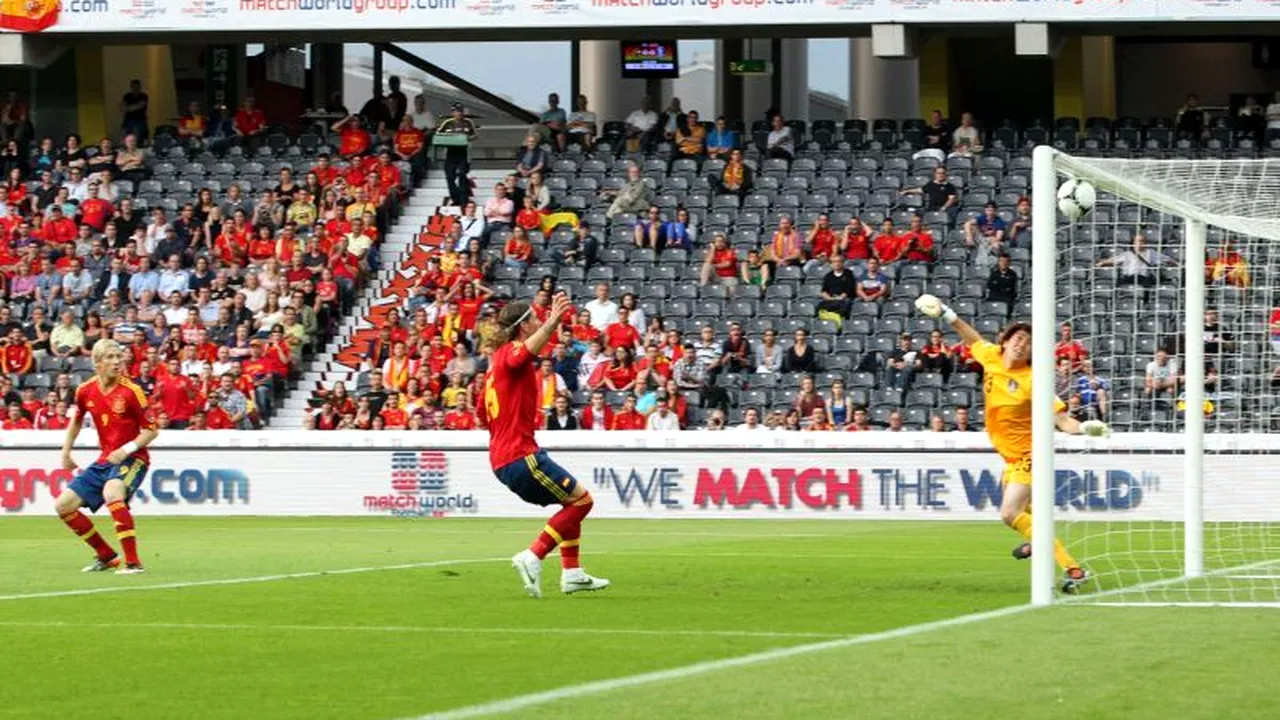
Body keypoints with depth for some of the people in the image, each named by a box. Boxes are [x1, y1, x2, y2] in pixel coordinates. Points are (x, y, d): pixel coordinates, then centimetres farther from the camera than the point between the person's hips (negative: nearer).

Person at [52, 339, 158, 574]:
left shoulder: (130, 391, -14)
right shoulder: (85, 391, 1)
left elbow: (151, 430, -10)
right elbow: (76, 421, 21)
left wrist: (126, 449, -24)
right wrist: (66, 452, 16)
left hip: (131, 458, -7)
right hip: (105, 460, 7)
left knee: (112, 492, -37)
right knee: (63, 505, 4)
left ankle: (133, 562, -34)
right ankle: (107, 556, 18)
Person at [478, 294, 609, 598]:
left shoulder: (498, 361, 18)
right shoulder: (511, 353, -11)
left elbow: (483, 411, 28)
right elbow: (528, 350, -39)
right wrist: (553, 322, -53)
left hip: (502, 456, 10)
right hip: (520, 456, -10)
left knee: (573, 501, 19)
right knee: (581, 499, -5)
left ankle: (572, 572, 18)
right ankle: (532, 558, -10)